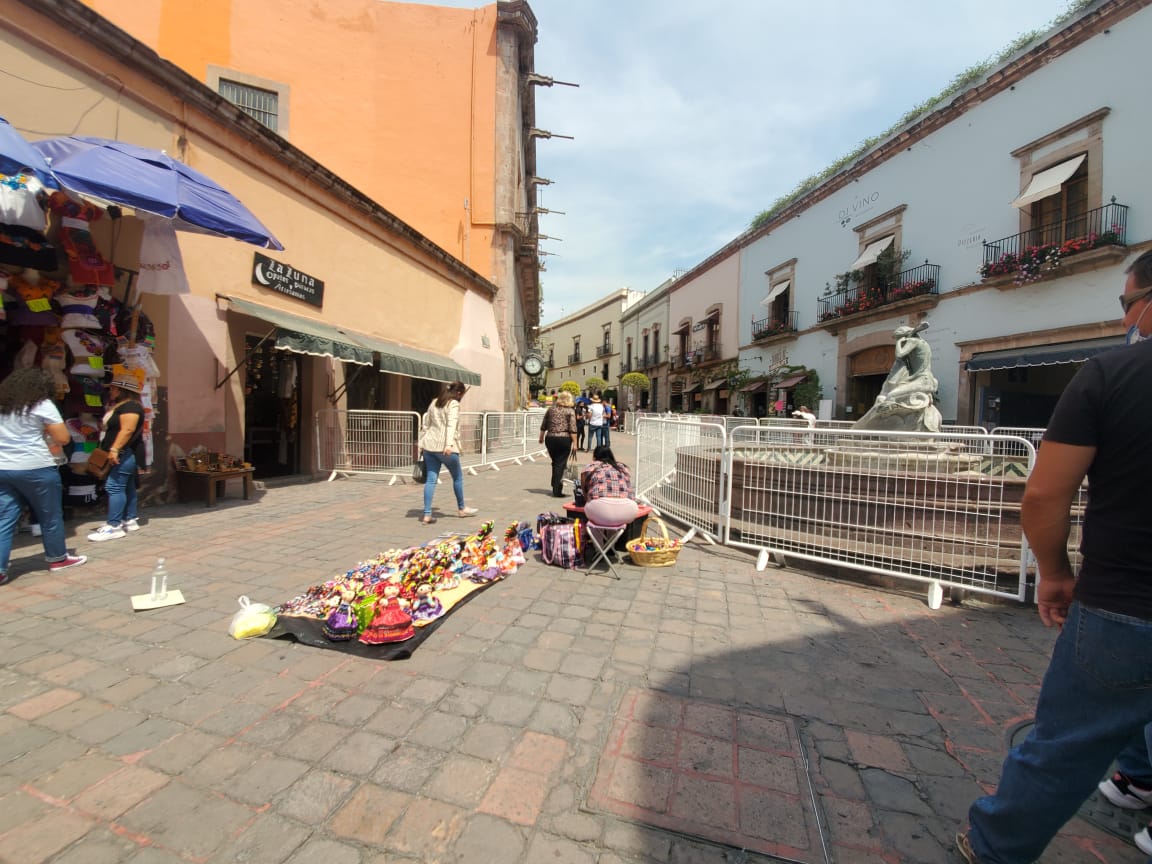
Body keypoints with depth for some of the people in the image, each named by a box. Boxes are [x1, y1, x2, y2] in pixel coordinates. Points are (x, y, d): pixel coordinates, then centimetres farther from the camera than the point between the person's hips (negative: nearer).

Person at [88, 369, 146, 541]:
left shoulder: (130, 406, -14)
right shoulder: (119, 406, 20)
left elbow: (127, 430, -24)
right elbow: (111, 429, 25)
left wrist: (114, 449, -28)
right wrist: (113, 450, 21)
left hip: (124, 454, -11)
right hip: (122, 454, 11)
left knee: (114, 487, -11)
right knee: (127, 487, 12)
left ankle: (114, 526, -10)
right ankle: (130, 520, 18)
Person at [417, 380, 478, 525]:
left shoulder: (434, 402, 17)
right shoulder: (454, 404, -6)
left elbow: (426, 424, 20)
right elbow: (451, 425, -22)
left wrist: (421, 443, 24)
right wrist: (449, 444, -33)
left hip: (429, 444, 7)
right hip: (444, 447, -7)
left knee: (431, 480, 7)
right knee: (458, 477, 13)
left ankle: (427, 514, 3)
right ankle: (461, 509, 27)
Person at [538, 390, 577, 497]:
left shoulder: (550, 409, 9)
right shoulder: (570, 411, -2)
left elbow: (543, 426, 13)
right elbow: (572, 429, -10)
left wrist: (541, 437, 26)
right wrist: (574, 443, -8)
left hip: (550, 439, 4)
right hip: (564, 439, -4)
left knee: (555, 462, 19)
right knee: (561, 464, 0)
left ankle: (555, 486, 26)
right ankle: (557, 490, -2)